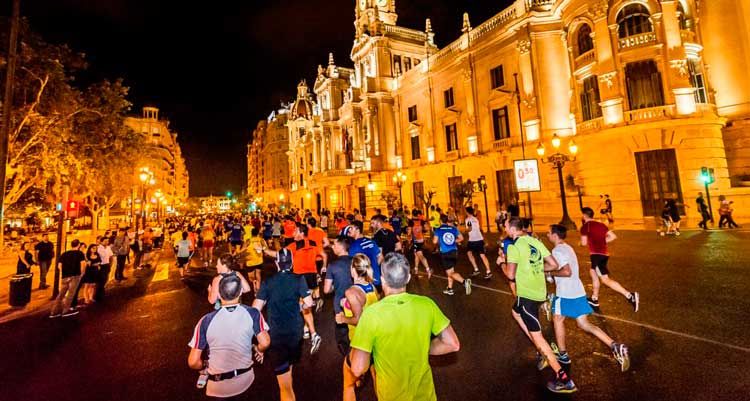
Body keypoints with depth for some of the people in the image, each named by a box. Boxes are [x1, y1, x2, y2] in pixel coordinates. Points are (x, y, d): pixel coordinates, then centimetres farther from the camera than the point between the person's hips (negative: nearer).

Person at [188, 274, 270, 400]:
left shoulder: (206, 320, -18)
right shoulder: (252, 313, -16)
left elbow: (193, 362, -15)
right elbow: (265, 343, -20)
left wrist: (205, 366, 6)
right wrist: (258, 350, 3)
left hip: (219, 385, -1)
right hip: (245, 379, 2)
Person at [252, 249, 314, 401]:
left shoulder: (267, 282, -6)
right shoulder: (298, 279, -8)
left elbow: (256, 308, -9)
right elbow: (309, 303, -10)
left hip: (275, 335, -2)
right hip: (295, 332, 2)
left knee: (285, 385, 2)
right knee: (288, 368, 32)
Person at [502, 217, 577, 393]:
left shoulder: (514, 247, -18)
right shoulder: (536, 241, 3)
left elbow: (511, 275, -22)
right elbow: (554, 265, 5)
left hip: (527, 294, -8)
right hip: (539, 291, 8)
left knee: (536, 335, 2)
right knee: (516, 312, 31)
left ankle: (563, 379, 8)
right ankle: (542, 353, 33)